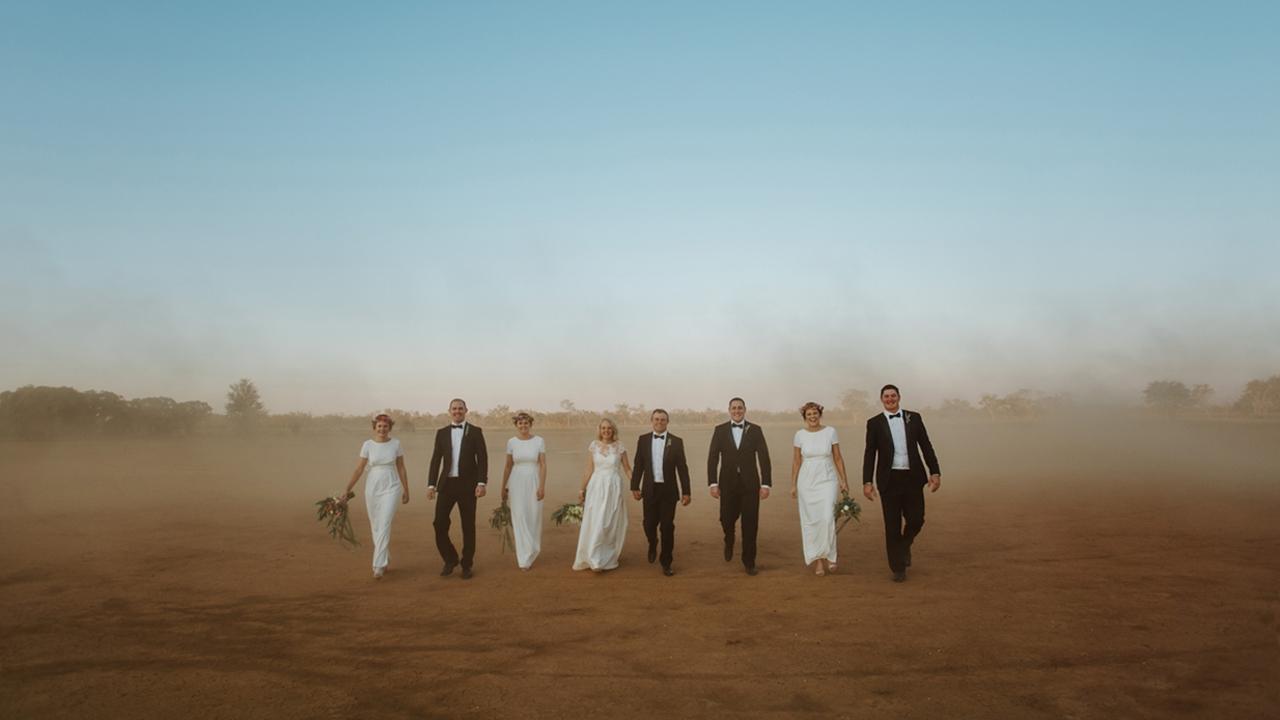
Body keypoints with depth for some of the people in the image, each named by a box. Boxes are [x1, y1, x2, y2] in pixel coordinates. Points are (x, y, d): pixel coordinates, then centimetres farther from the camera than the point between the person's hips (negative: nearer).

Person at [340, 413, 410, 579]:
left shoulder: (395, 444, -1)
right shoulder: (368, 445, -1)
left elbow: (401, 468, 6)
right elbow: (359, 469, 0)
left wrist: (406, 490, 9)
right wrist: (347, 489, -6)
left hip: (391, 488, -2)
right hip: (372, 488, 2)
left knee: (384, 526, -13)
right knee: (375, 527, 11)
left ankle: (378, 567, -13)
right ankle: (385, 560, 31)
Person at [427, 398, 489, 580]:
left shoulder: (475, 432, 1)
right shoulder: (442, 433, 8)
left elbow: (482, 459, -4)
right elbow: (436, 460, 6)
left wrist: (482, 483, -14)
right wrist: (431, 485, -2)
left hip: (467, 484, -2)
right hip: (447, 484, 2)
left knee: (468, 526, 3)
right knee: (440, 524, -6)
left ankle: (466, 565, 16)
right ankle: (450, 560, 15)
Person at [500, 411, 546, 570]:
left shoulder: (539, 441, -2)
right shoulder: (511, 442, 1)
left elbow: (543, 465, -4)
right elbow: (508, 466, 8)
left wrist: (542, 486, -11)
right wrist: (503, 487, 9)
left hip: (534, 482, 0)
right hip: (517, 483, 0)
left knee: (534, 519, 5)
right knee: (520, 519, -3)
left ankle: (532, 551, 28)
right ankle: (525, 558, 2)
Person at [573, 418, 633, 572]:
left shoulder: (619, 447, 0)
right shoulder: (593, 446, 2)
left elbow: (627, 469, 5)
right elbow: (589, 470, 6)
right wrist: (582, 489, 6)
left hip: (614, 488, 0)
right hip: (596, 487, 0)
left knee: (612, 524, 5)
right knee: (595, 523, -4)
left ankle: (608, 558, 19)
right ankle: (595, 559, 4)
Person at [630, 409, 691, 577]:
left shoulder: (676, 441, -1)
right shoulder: (643, 439, 3)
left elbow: (682, 468, -2)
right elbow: (638, 465, 5)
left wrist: (686, 491, -4)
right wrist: (635, 487, 0)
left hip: (668, 490, -1)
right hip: (650, 490, 1)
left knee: (667, 527, 0)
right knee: (649, 524, 4)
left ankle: (666, 563, 13)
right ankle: (653, 545, 38)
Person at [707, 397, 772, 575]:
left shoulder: (755, 430, 1)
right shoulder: (720, 430, 2)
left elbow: (764, 458, -2)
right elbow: (712, 458, -1)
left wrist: (766, 484, -8)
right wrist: (713, 483, -9)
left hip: (750, 484, 0)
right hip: (728, 484, 0)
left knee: (750, 524, 1)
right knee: (727, 519, 0)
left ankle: (749, 561, 16)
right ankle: (729, 541, 35)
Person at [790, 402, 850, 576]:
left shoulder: (830, 431, -2)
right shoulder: (800, 434, 0)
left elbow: (838, 458, 2)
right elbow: (796, 461, 6)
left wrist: (844, 480, -1)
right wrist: (793, 484, 4)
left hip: (827, 480, -1)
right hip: (807, 481, 1)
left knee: (827, 518, -14)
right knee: (811, 521, 3)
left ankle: (828, 556, 4)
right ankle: (817, 560, 13)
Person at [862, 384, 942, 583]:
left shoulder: (914, 418, 6)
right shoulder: (874, 423, 1)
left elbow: (926, 446, 6)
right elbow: (869, 454, 0)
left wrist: (935, 472, -2)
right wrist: (867, 482, -6)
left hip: (913, 477, 1)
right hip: (889, 479, -1)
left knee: (916, 520, 0)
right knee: (892, 525, 2)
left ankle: (905, 545, 33)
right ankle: (898, 568, 13)